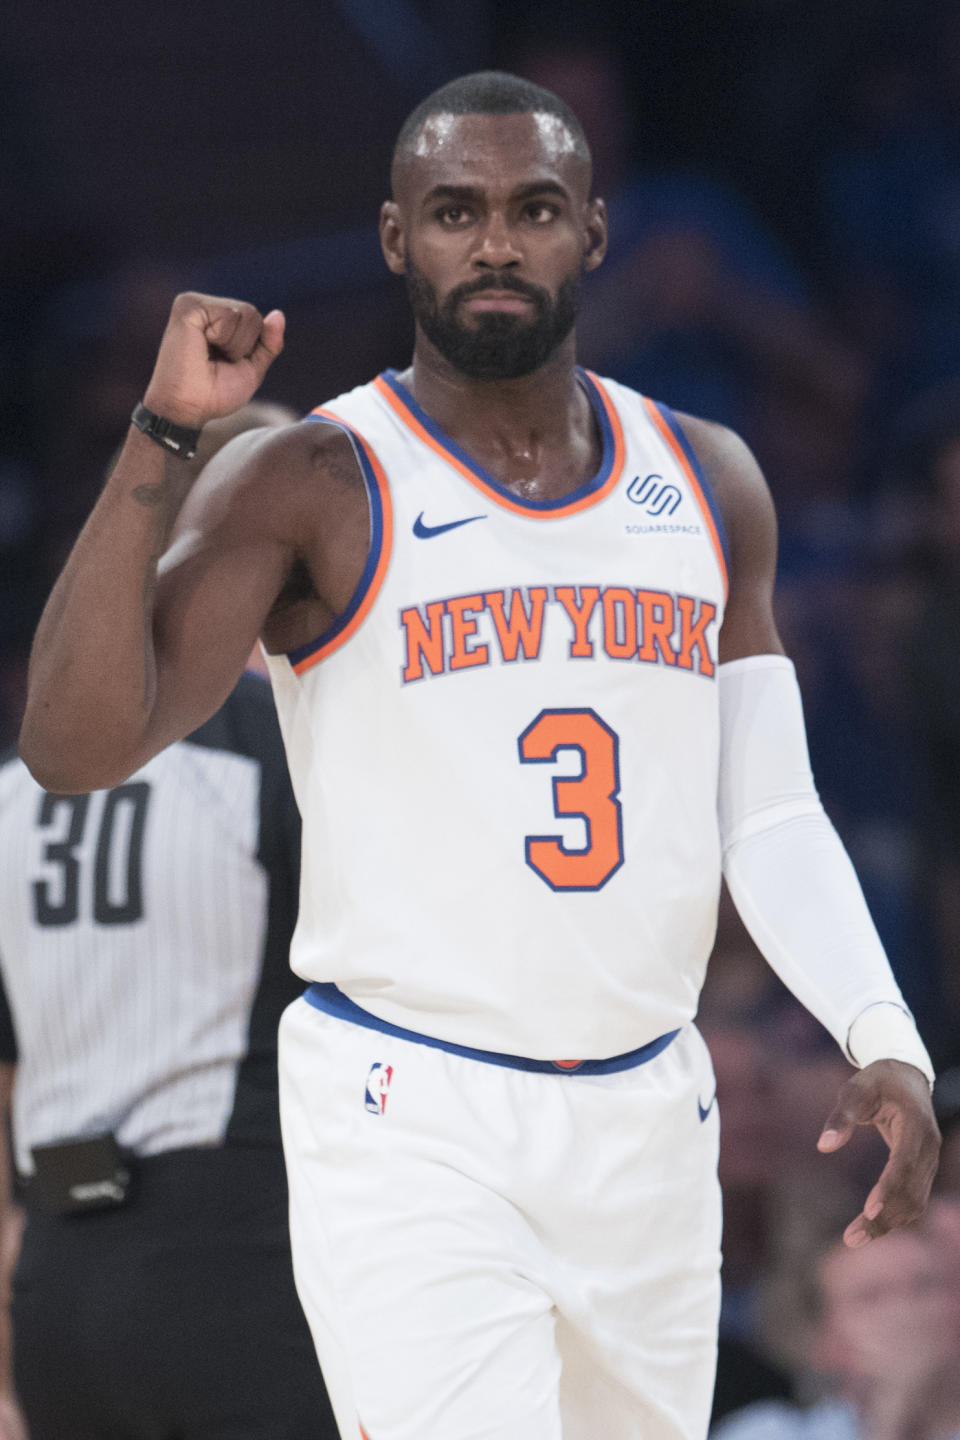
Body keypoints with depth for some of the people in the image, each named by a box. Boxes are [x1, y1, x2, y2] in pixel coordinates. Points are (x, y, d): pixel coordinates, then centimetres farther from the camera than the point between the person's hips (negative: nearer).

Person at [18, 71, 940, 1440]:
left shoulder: (706, 484, 11)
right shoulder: (307, 489, -5)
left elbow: (769, 812, 14)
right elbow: (76, 746, -16)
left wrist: (884, 1035, -1)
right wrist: (161, 438, -22)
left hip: (649, 1121, 5)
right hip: (409, 1127, -5)